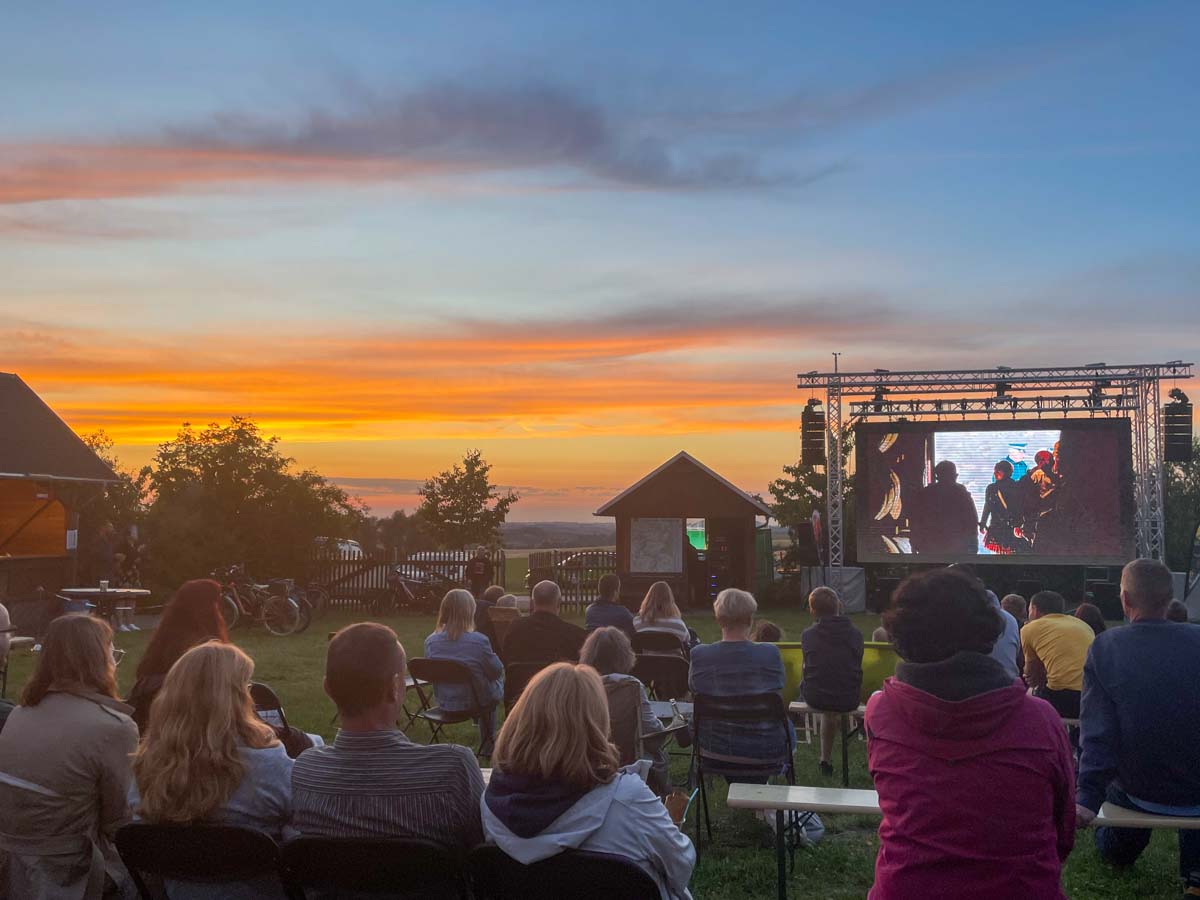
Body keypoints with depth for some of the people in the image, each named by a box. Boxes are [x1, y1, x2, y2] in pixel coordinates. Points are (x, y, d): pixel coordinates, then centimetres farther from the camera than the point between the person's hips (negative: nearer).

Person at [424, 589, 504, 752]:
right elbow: (497, 671, -12)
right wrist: (494, 656, 9)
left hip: (444, 702, 5)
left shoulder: (430, 641, -14)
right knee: (499, 681, 28)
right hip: (474, 702, -4)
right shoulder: (478, 641, -27)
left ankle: (487, 744, 40)